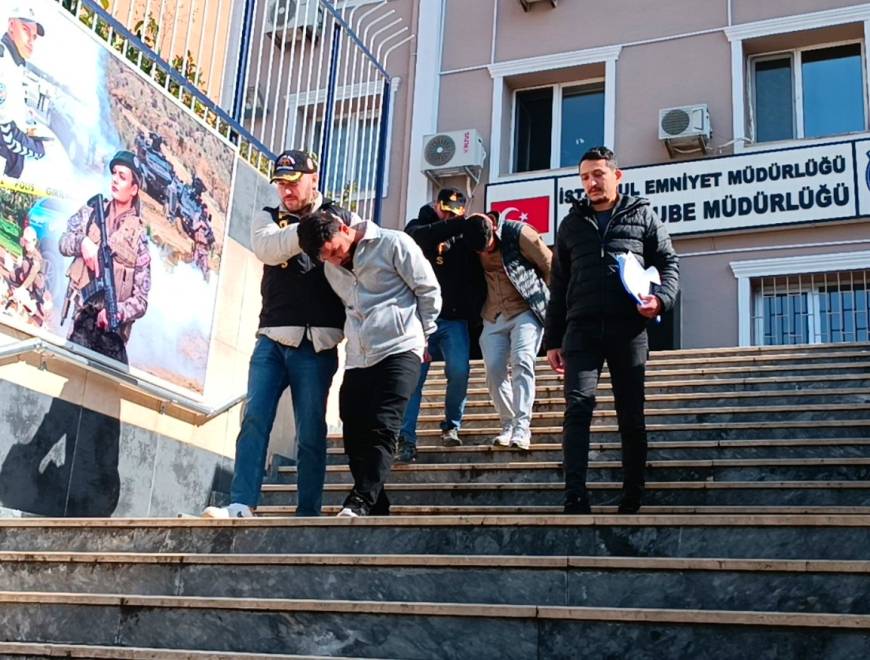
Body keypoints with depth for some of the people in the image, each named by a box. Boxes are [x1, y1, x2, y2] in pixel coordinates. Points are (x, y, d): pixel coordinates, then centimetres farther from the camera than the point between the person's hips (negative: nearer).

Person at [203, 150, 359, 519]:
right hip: (272, 339, 2)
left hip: (317, 344, -2)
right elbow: (267, 249, -10)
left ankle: (308, 514, 5)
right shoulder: (268, 219, 13)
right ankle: (242, 505, -8)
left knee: (310, 432, 0)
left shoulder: (342, 219, 9)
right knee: (254, 419, -7)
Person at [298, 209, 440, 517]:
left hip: (399, 351, -7)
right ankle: (376, 511, 6)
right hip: (357, 359, 7)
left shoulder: (393, 244, -5)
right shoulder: (331, 268, 14)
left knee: (382, 430, -17)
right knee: (355, 439, 0)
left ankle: (360, 503, -22)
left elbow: (428, 290, 1)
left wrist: (422, 335, 7)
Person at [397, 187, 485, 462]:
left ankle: (451, 426, 10)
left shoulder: (465, 236, 13)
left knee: (459, 371, -12)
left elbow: (477, 277, 9)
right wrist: (461, 224, -22)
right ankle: (406, 438, -6)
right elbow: (422, 236, -17)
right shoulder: (418, 227, 9)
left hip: (454, 319, 1)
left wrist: (475, 312, -5)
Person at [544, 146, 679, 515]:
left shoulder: (642, 215, 12)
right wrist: (552, 340, 12)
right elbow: (558, 286, 18)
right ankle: (575, 498, -19)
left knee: (631, 416, 4)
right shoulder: (572, 224, 18)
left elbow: (668, 263, 9)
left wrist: (661, 298, -13)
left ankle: (632, 501, 13)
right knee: (578, 406, -15)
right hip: (582, 329, 1)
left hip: (628, 329, -1)